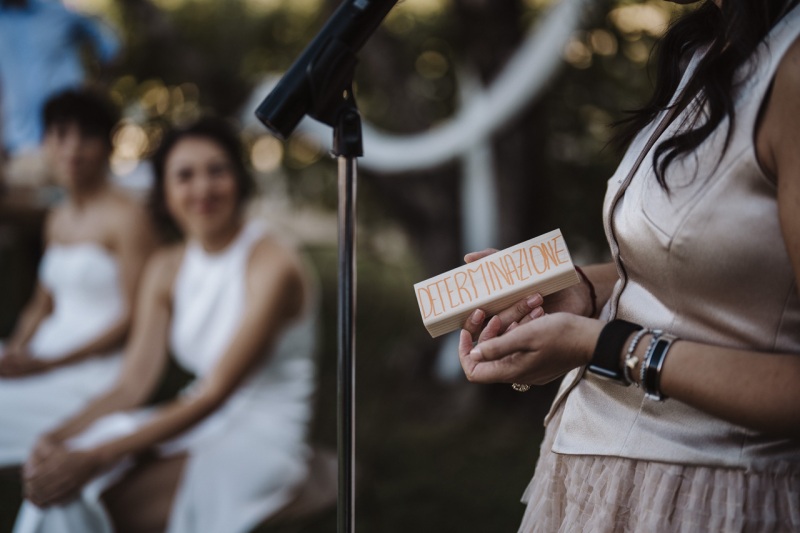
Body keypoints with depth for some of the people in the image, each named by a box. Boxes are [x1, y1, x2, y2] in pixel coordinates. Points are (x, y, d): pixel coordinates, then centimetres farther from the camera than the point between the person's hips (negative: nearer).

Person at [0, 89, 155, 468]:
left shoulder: (128, 218, -8)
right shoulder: (56, 220, 16)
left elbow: (133, 317, -12)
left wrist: (48, 363, -16)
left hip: (99, 364, -7)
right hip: (45, 351, 7)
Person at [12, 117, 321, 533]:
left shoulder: (273, 265, -16)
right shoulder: (165, 269, 7)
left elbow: (212, 395, -20)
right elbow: (133, 383, 0)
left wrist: (96, 457, -27)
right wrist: (59, 437, -19)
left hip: (263, 439, -6)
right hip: (196, 426, 6)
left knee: (108, 498, -26)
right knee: (60, 483, -18)